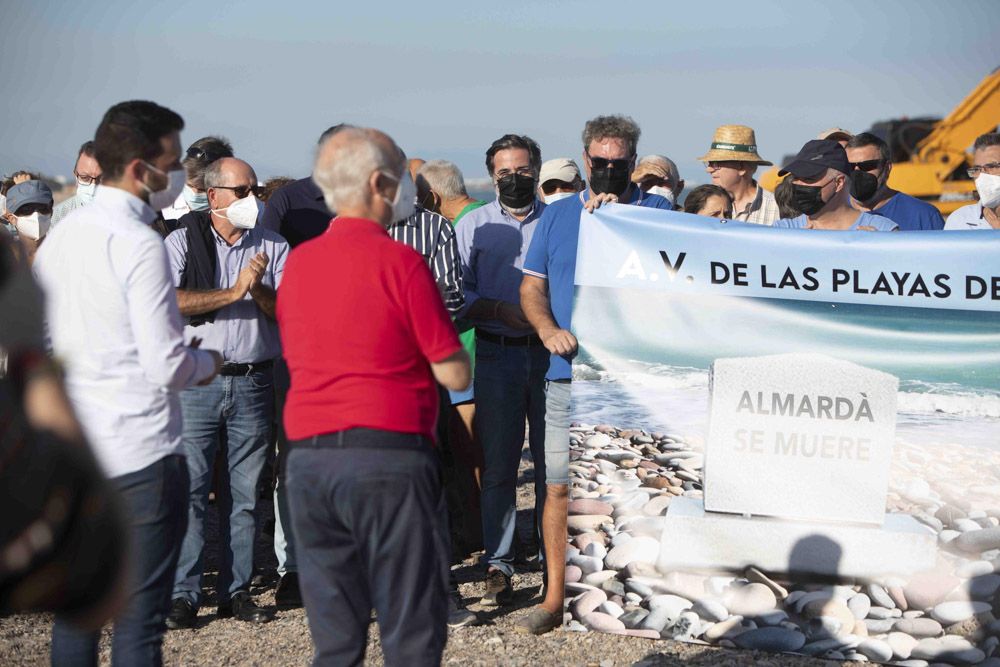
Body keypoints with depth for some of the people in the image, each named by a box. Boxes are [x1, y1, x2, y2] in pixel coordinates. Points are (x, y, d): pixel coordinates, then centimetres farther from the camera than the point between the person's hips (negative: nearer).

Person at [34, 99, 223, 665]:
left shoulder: (59, 237, 9)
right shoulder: (139, 244, -16)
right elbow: (167, 365, -19)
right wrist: (208, 363, 2)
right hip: (141, 453, -8)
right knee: (139, 620, 0)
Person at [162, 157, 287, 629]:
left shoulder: (273, 247, 10)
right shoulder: (183, 243, 3)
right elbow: (169, 302, -12)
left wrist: (259, 290, -15)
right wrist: (233, 293, -13)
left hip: (253, 382, 2)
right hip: (197, 381, -2)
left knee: (246, 493, 5)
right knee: (189, 487, -5)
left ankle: (236, 592, 13)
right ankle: (183, 594, 1)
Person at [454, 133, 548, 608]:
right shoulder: (473, 226, 10)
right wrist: (501, 310, -11)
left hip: (551, 352, 0)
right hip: (497, 354, 0)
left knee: (553, 459, 2)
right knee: (498, 464, 0)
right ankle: (498, 567, 5)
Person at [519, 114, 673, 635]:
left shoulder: (656, 212, 7)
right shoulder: (557, 215, 14)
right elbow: (532, 286, 13)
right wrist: (548, 329, -6)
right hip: (569, 372, 2)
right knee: (560, 486, 2)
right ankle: (555, 596, 10)